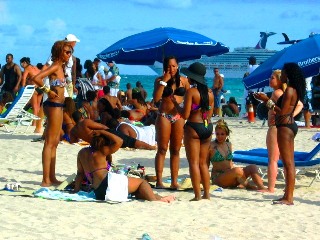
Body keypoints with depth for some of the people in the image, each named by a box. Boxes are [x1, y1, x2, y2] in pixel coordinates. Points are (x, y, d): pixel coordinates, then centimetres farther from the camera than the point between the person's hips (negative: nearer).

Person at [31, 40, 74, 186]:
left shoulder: (60, 67, 13)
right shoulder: (55, 66, -14)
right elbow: (36, 78, -26)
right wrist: (48, 91, -18)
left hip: (58, 106, 10)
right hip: (54, 105, -10)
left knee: (54, 143, 13)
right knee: (49, 143, -8)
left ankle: (52, 177, 20)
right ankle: (46, 180, -7)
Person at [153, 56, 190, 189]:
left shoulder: (183, 80, 7)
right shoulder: (160, 80, 0)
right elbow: (156, 99, -14)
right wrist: (164, 81, -14)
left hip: (179, 117, 2)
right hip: (164, 116, -2)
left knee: (176, 150, 5)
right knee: (162, 149, -3)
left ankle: (174, 181, 9)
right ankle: (159, 181, -3)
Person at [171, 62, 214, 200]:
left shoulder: (191, 92, -12)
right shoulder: (210, 92, 8)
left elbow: (185, 114, -14)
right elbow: (210, 113, 13)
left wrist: (175, 103, -1)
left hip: (193, 127, -6)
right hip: (207, 127, 6)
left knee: (193, 162, -1)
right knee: (203, 162, 16)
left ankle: (197, 195, -4)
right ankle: (206, 193, 16)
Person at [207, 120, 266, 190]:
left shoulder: (229, 145, 14)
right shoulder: (211, 146, -4)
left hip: (230, 175, 7)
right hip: (218, 178, -7)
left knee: (253, 167, -12)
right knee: (237, 170, -35)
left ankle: (261, 187, -26)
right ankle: (249, 186, -14)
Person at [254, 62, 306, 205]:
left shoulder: (289, 90, -16)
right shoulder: (294, 90, 14)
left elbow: (282, 112, -21)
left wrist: (267, 101, -15)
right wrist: (267, 100, 15)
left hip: (285, 127, -11)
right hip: (290, 125, 11)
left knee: (288, 163, -9)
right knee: (289, 163, 12)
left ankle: (288, 198, -8)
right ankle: (288, 196, 17)